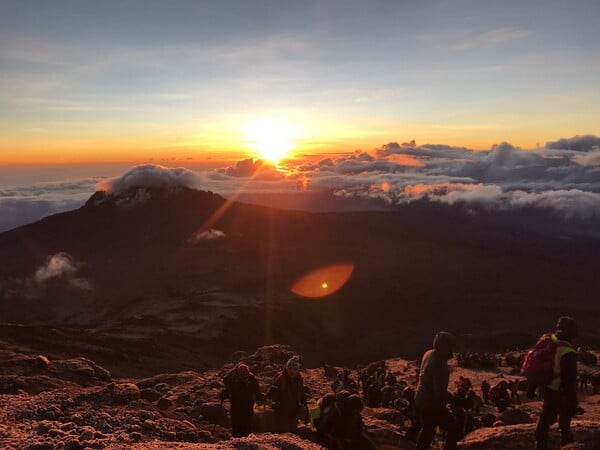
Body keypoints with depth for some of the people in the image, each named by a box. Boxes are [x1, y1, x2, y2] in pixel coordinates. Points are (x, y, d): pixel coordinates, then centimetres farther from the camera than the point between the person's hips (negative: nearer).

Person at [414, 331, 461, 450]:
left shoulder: (428, 354, -2)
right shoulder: (439, 364, -30)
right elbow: (440, 391, -31)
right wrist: (456, 400, -26)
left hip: (422, 400, 9)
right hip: (432, 404, -9)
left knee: (427, 429, 26)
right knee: (454, 429, 2)